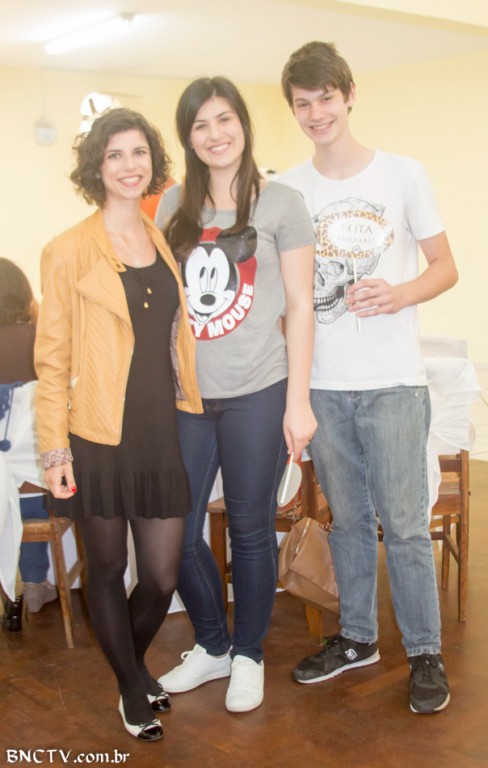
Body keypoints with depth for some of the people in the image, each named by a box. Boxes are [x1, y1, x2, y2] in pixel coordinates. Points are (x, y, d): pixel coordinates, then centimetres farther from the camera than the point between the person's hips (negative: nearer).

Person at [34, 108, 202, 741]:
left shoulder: (166, 243, 10)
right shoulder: (69, 251, -6)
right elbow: (52, 358, -6)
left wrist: (193, 413, 14)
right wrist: (54, 449, -9)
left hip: (164, 433, 4)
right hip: (100, 439, -4)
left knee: (163, 578, 8)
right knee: (107, 570, 11)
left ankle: (134, 662, 40)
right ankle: (131, 689, 34)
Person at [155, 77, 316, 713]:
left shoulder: (280, 204, 0)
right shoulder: (174, 206, 10)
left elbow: (300, 307, -2)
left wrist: (298, 401, -7)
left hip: (256, 395, -4)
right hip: (184, 394, 4)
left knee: (250, 529, 7)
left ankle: (249, 654, 29)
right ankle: (212, 646, 31)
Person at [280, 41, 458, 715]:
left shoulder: (402, 174, 1)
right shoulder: (286, 190, 7)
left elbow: (445, 267, 4)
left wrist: (401, 293, -17)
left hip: (392, 381, -3)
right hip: (322, 384, 3)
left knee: (404, 522, -1)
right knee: (347, 518, 14)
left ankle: (425, 652, 15)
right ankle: (358, 637, 30)